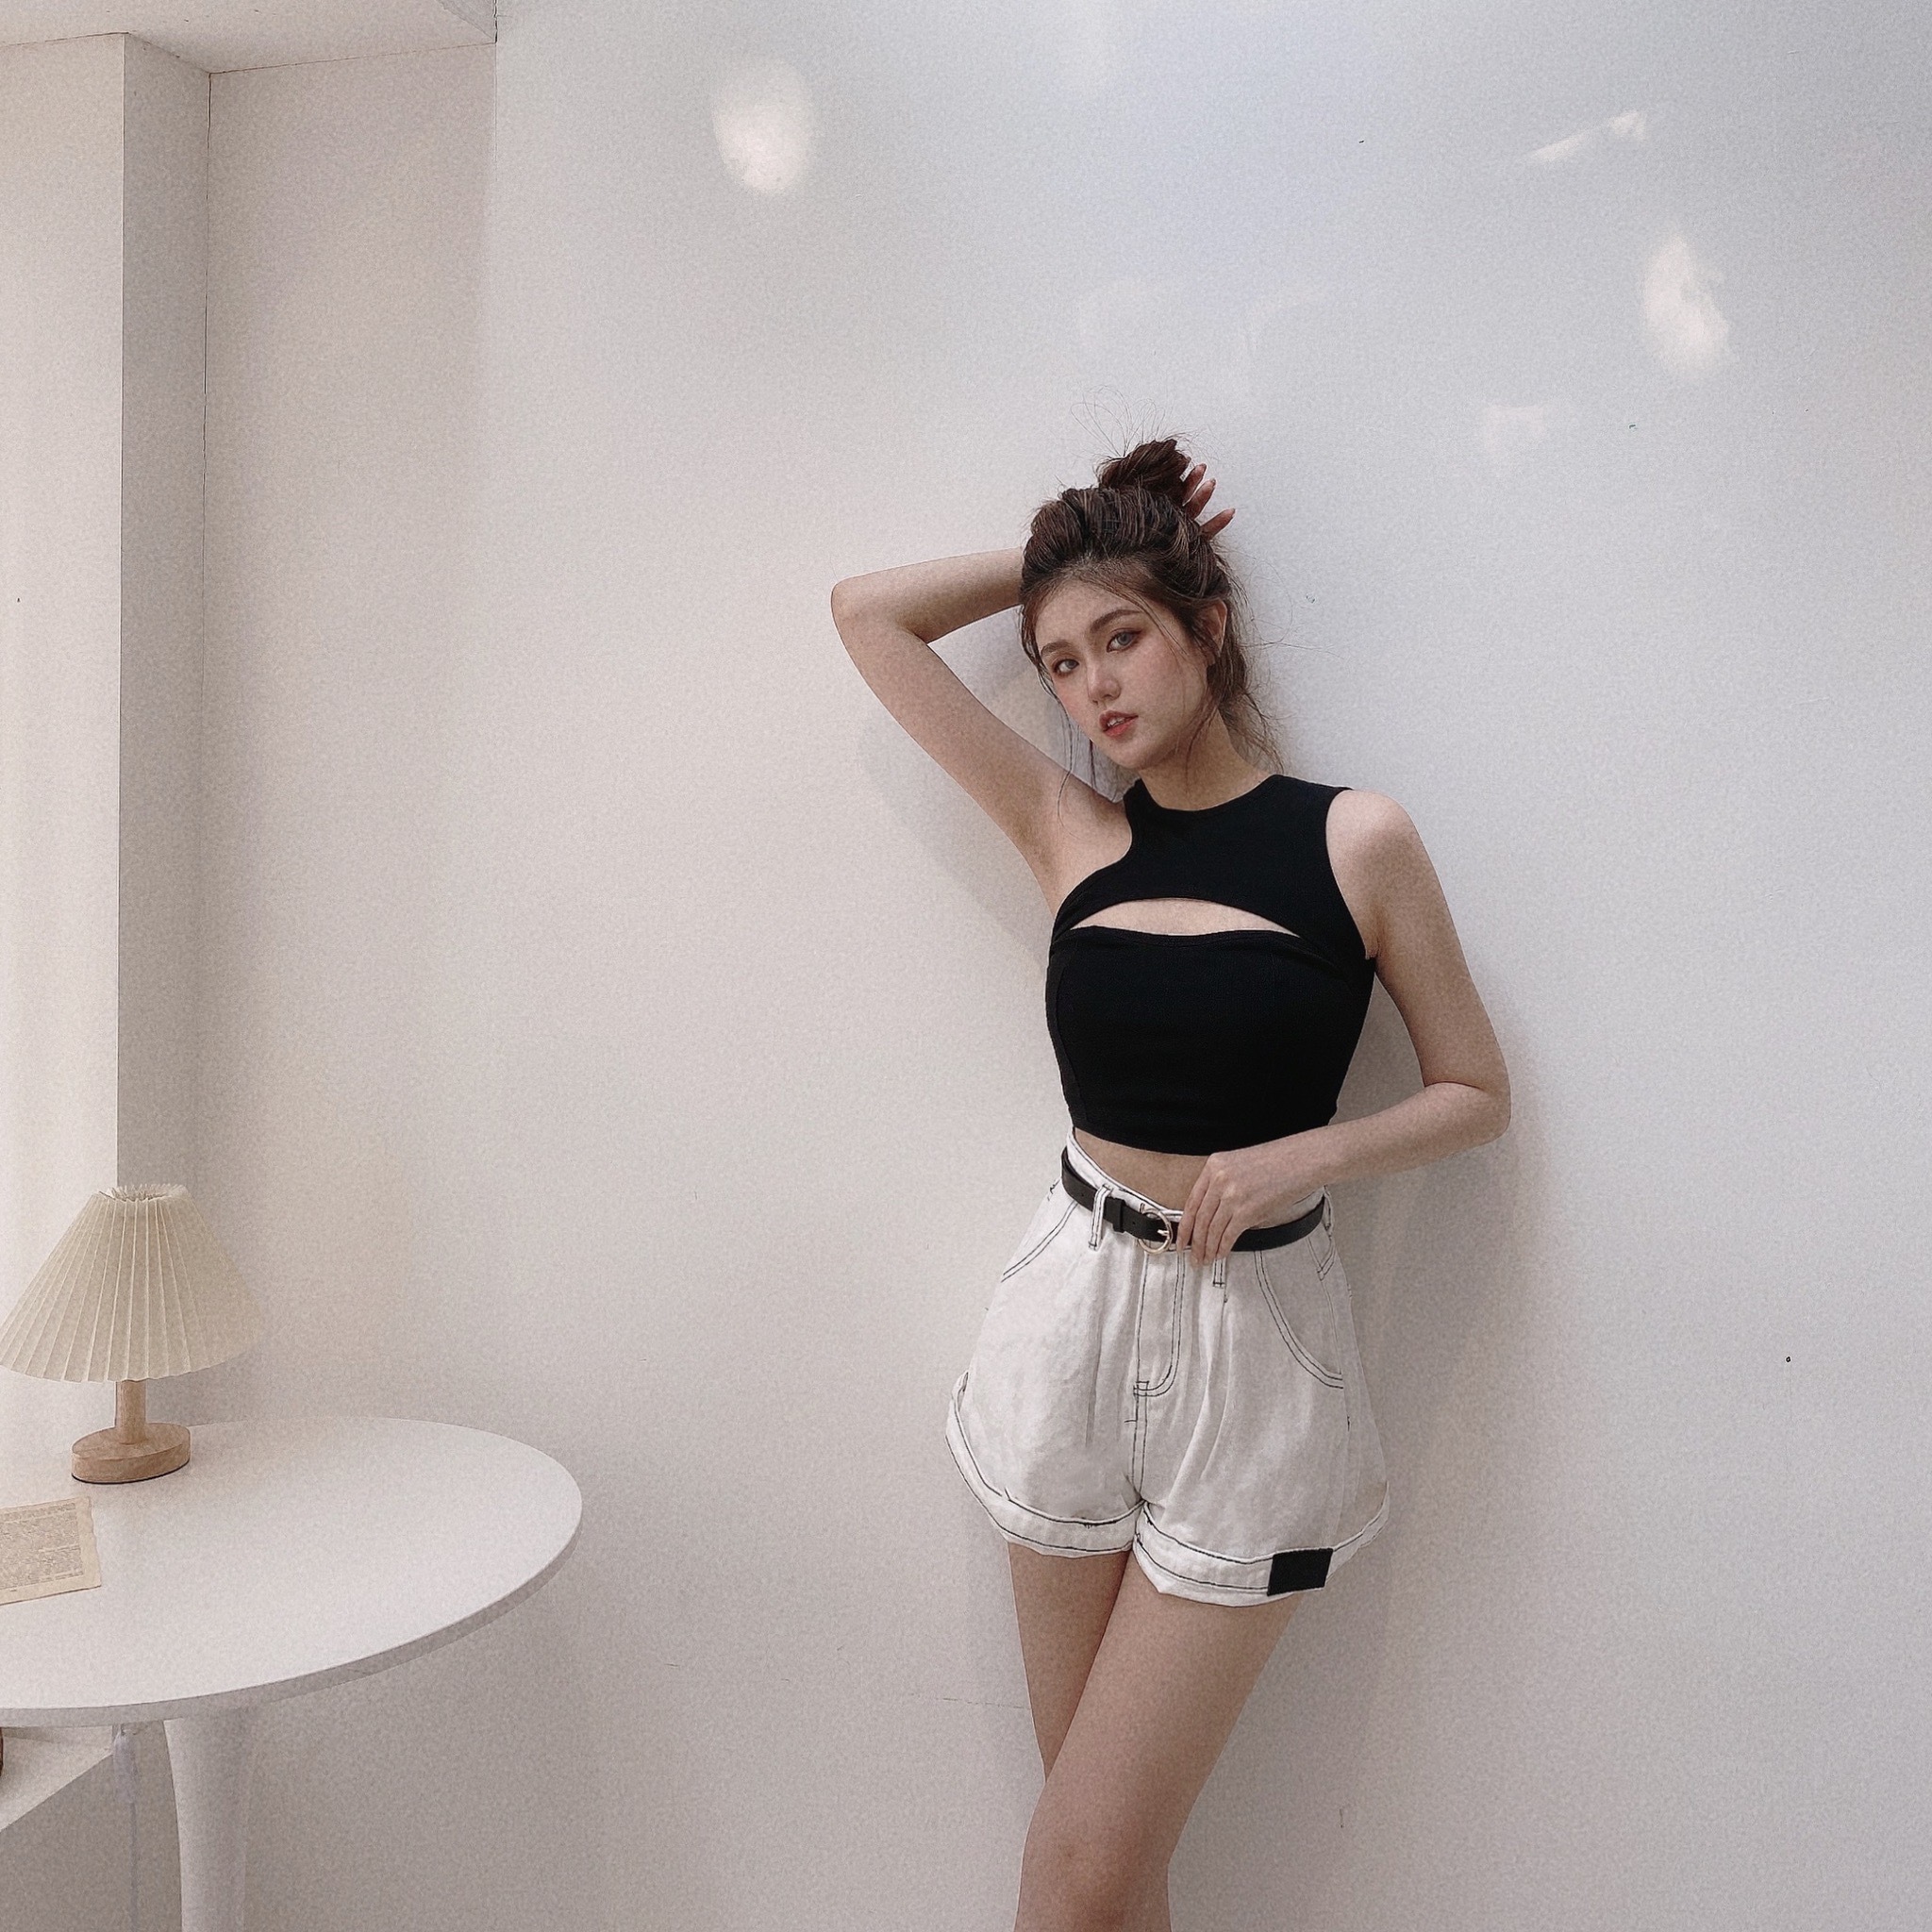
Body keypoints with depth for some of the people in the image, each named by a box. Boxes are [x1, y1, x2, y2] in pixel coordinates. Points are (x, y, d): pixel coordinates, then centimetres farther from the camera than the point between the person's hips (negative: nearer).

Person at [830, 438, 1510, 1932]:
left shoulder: (1356, 840, -3)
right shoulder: (1075, 835, 4)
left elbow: (1477, 1094, 3)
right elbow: (868, 613, 7)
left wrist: (1301, 1152, -12)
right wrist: (1058, 560, 9)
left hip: (1255, 1344, -3)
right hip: (1077, 1314, 3)